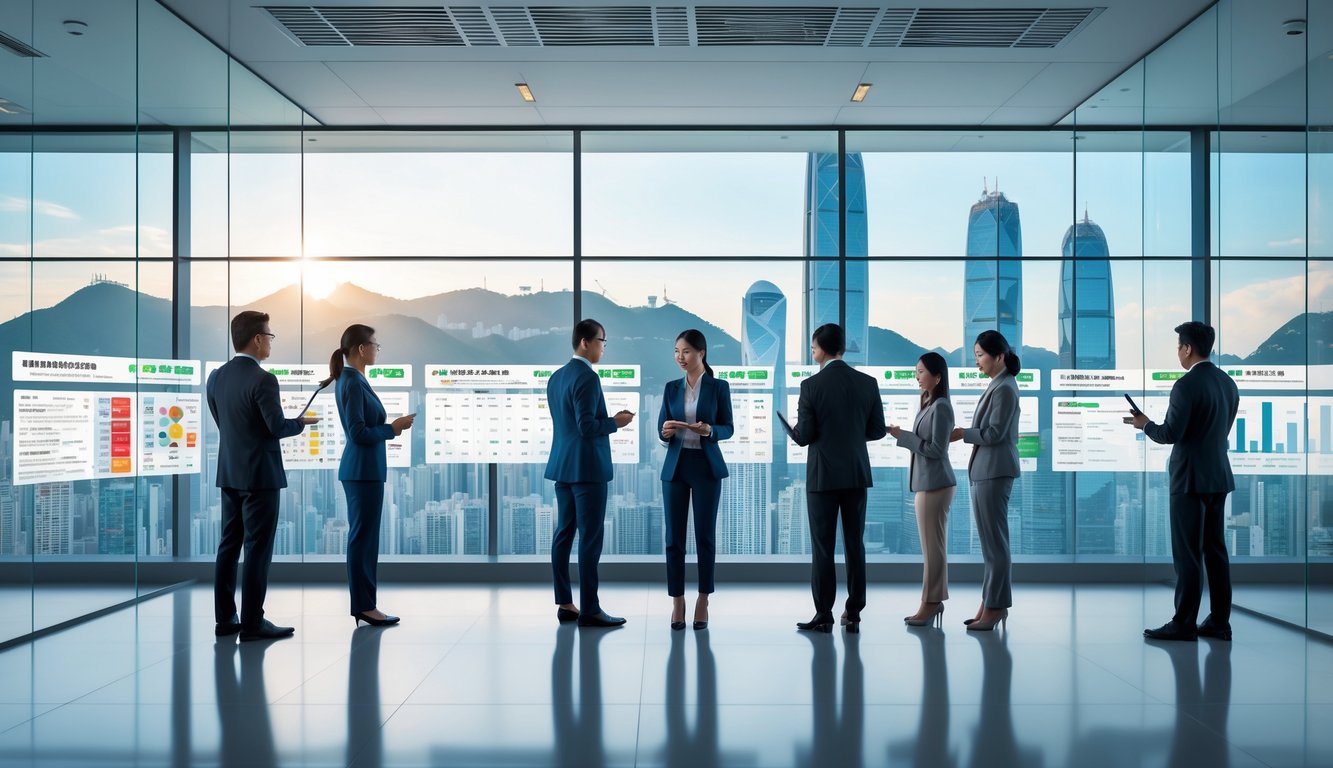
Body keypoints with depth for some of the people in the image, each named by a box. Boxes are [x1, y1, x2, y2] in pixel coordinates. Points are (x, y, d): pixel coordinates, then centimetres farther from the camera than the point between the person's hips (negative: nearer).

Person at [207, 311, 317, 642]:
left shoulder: (216, 377, 6)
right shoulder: (262, 379, -18)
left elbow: (223, 422, 14)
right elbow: (277, 427, -18)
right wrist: (301, 422, 1)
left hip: (230, 473, 8)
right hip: (259, 475, -8)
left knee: (229, 545, 12)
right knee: (257, 549, -2)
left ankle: (225, 618, 18)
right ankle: (252, 623, 2)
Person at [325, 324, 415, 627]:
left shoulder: (353, 379, 13)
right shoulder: (353, 382, -16)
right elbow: (359, 433, -20)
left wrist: (389, 427, 10)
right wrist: (393, 428, -12)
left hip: (364, 469, 10)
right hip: (363, 470, -10)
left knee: (363, 537, 13)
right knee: (363, 537, -3)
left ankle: (362, 604, 20)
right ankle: (364, 606, 4)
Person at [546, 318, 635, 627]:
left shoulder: (556, 377, 13)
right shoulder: (587, 377, -16)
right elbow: (587, 427, -21)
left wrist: (607, 419, 18)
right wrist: (616, 422, -7)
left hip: (562, 466, 9)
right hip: (587, 467, -9)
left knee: (564, 533, 10)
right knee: (590, 538, -4)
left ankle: (565, 604, 15)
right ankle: (589, 609, 0)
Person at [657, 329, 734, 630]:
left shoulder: (719, 387, -1)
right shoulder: (671, 387, 8)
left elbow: (728, 428, 0)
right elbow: (661, 429, 7)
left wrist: (709, 430, -20)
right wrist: (666, 432, -16)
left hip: (706, 466, -2)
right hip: (675, 466, 3)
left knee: (705, 535, 2)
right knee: (674, 536, 2)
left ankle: (703, 601, 15)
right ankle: (677, 602, 12)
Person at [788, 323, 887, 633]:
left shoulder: (811, 385, -11)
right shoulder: (868, 383, 1)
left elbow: (804, 436, -11)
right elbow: (877, 430, 5)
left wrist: (795, 431, 12)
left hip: (823, 476, -3)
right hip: (857, 473, 4)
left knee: (822, 547, 3)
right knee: (855, 544, 9)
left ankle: (824, 616, 5)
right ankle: (853, 614, 12)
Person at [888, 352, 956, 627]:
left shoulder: (941, 407, -13)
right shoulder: (929, 405, 15)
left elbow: (936, 449, -18)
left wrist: (902, 436, -16)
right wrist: (903, 436, 9)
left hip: (935, 483, -10)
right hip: (926, 482, 10)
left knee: (933, 545, -4)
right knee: (932, 545, 12)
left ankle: (931, 602, 2)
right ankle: (934, 602, 18)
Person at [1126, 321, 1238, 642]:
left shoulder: (1186, 385, -17)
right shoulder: (1228, 382, 10)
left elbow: (1170, 434, -19)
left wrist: (1146, 425, 0)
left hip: (1190, 479, -8)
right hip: (1219, 476, 8)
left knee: (1187, 554, -3)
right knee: (1215, 550, 12)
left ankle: (1183, 623, 2)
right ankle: (1219, 622, 16)